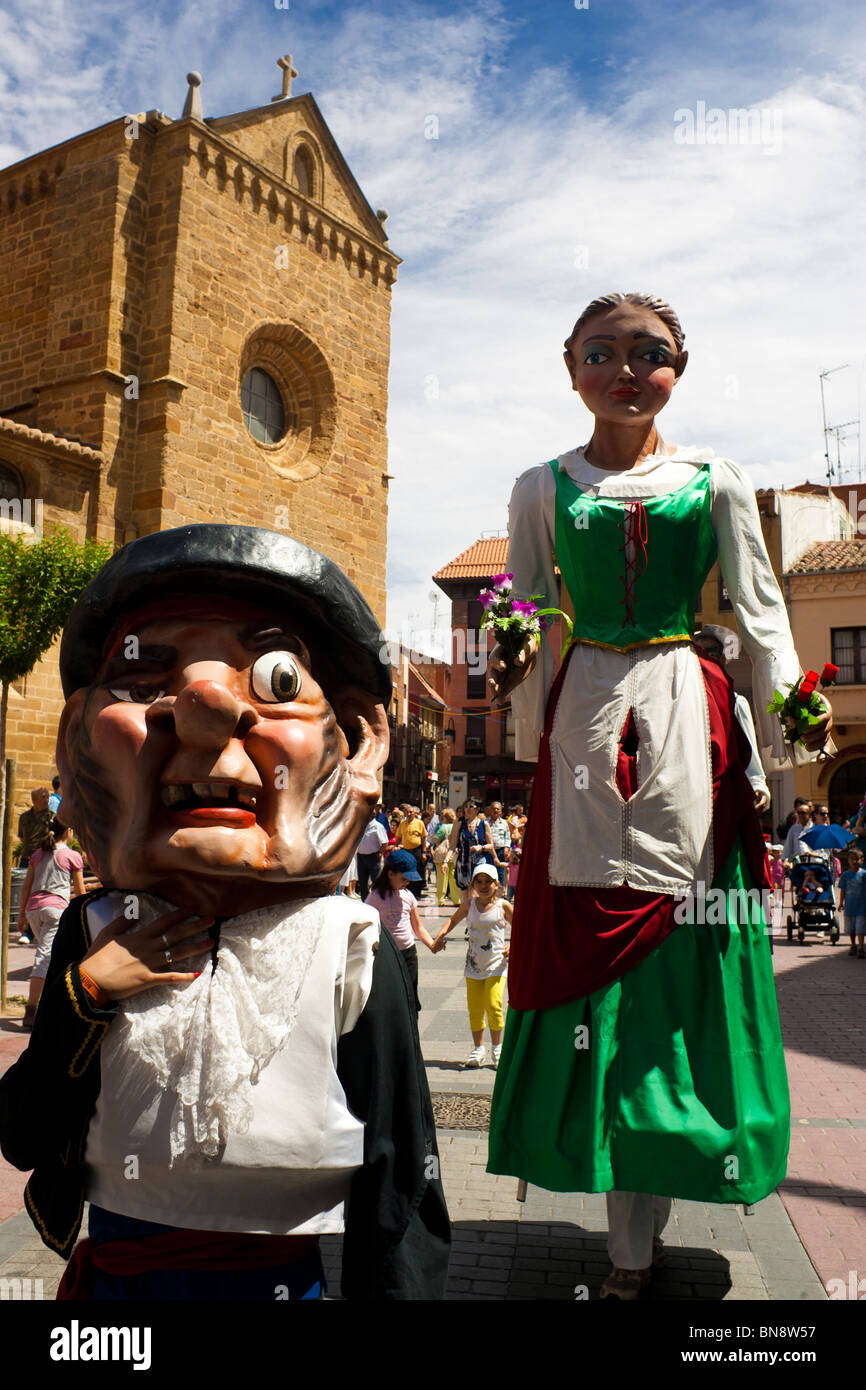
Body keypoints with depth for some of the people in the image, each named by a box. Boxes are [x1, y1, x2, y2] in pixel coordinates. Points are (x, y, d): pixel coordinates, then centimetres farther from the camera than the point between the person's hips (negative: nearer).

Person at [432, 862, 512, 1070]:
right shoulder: (469, 905, 2)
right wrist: (441, 935, -1)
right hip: (473, 964, 3)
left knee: (493, 1006, -9)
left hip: (496, 963, -3)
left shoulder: (503, 906, -4)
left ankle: (497, 1049, 9)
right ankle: (478, 1050, 20)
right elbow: (453, 921, 17)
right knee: (474, 1008, 5)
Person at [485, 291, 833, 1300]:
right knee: (594, 938, -2)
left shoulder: (716, 483, 10)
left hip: (688, 722, 0)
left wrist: (792, 717, -5)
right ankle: (633, 1244, 13)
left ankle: (638, 1227, 14)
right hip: (585, 720, 0)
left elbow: (759, 611, 6)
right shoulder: (544, 488, 11)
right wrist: (509, 668, -7)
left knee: (677, 939, -1)